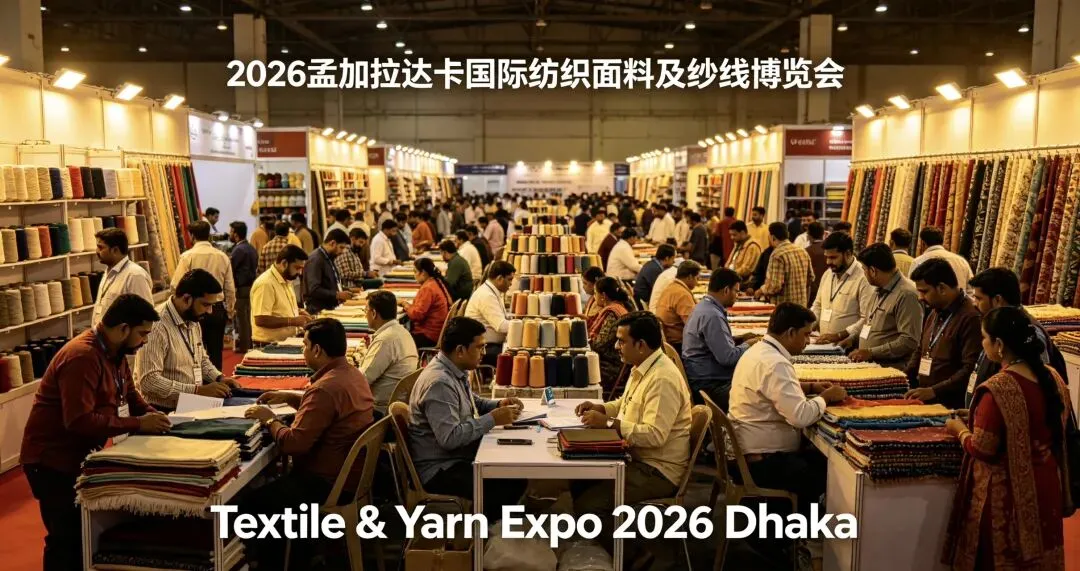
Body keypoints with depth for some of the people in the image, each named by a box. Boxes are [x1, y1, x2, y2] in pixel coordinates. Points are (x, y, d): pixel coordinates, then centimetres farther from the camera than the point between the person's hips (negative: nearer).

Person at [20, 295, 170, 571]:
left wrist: (152, 415, -7)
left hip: (81, 455, 9)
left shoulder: (114, 352, 3)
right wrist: (137, 424, -30)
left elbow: (129, 394, 12)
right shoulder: (82, 357, -28)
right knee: (66, 537, 0)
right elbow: (79, 421, -35)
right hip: (52, 460, -9)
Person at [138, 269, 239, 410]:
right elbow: (149, 381, -22)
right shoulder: (157, 326, -17)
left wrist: (219, 378, 5)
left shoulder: (193, 321, 9)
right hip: (165, 412, -8)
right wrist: (198, 390, -24)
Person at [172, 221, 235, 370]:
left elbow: (176, 286, -9)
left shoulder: (187, 256, -8)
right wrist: (230, 312, 14)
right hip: (217, 308, 2)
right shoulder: (222, 257, 0)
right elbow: (230, 288, 3)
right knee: (216, 352, 10)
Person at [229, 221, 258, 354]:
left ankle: (243, 346, 6)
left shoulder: (238, 250, -17)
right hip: (251, 286, 9)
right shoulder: (251, 248, 11)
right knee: (248, 317, 17)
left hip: (240, 288, -9)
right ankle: (249, 343, 25)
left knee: (240, 318, 0)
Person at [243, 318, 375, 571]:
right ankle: (297, 550, 32)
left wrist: (270, 419, -9)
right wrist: (289, 397, 15)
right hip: (352, 473, 10)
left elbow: (293, 443, -27)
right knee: (275, 481, 25)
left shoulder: (326, 387, -26)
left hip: (330, 482, -10)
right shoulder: (353, 374, 5)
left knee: (253, 501, -1)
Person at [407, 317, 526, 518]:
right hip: (439, 469, -10)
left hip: (458, 456, 10)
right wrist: (492, 419, -23)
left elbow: (471, 403, 23)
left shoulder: (455, 371, 5)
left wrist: (498, 405, 4)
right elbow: (450, 438, -31)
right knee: (509, 486, -20)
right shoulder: (439, 383, -26)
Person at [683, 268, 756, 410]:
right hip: (709, 386, -11)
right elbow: (727, 357, -22)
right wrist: (747, 345, -5)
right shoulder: (712, 315, -20)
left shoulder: (704, 306, 11)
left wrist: (740, 339, 13)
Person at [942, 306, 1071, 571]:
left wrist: (960, 429, -1)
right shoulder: (1053, 378, -1)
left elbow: (982, 450, -19)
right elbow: (1040, 429, 12)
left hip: (1006, 493, -7)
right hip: (1044, 487, 7)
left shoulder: (996, 390, -24)